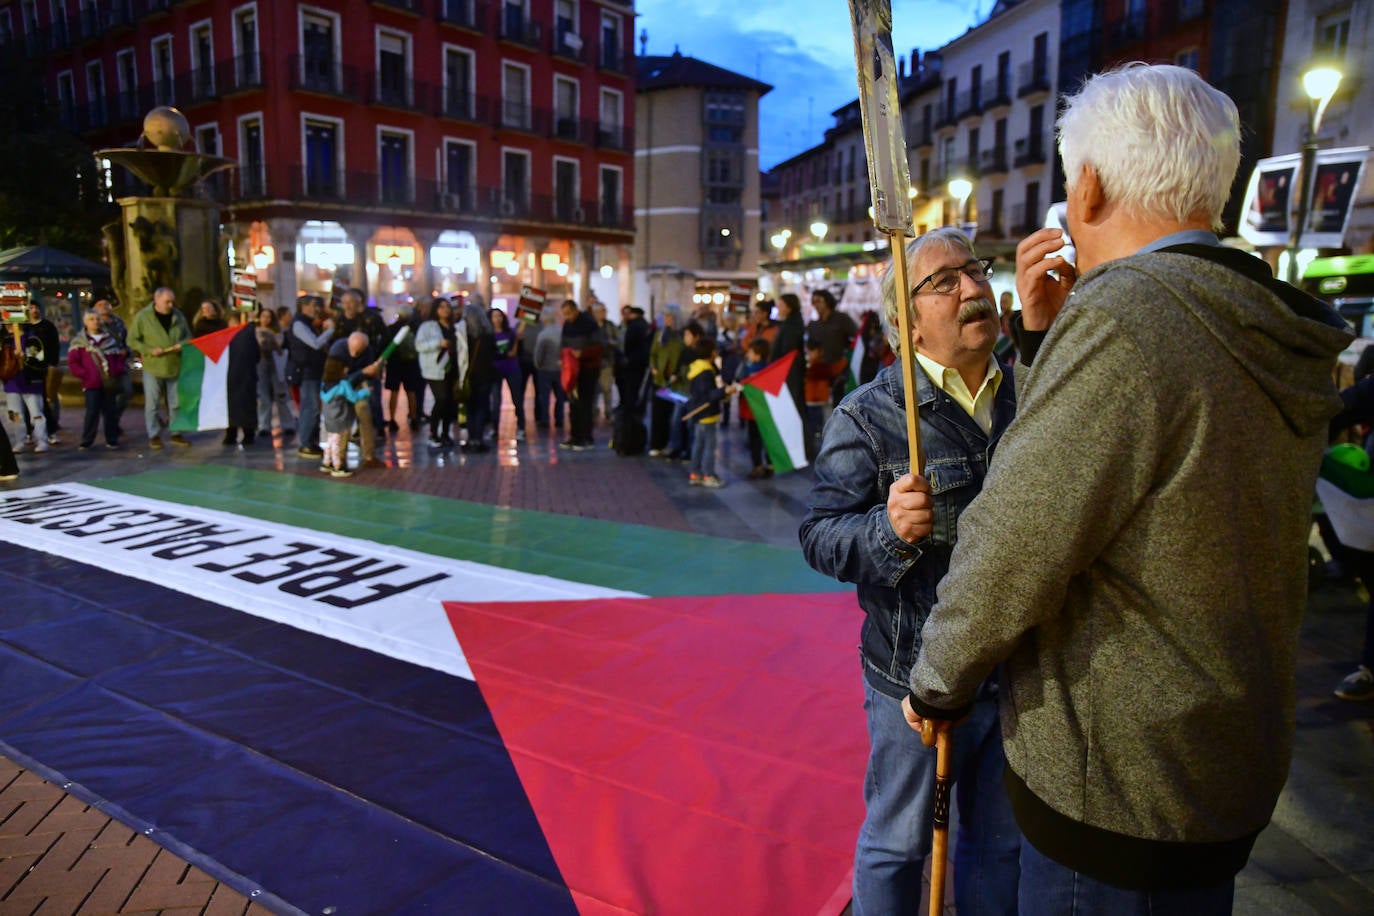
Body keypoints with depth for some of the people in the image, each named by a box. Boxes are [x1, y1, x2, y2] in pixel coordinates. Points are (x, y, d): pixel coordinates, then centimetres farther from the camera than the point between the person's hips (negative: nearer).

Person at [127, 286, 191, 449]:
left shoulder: (178, 316, 6)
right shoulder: (143, 316, -5)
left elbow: (188, 336, 16)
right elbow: (132, 340, -2)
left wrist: (182, 344, -6)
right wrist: (149, 350, -15)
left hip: (175, 367, 3)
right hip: (152, 368, -3)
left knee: (176, 403, 9)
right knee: (152, 403, 3)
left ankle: (176, 433, 20)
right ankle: (154, 436, 11)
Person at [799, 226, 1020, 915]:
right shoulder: (868, 416, -11)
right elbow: (820, 535, -16)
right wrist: (888, 529, -32)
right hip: (914, 673, -4)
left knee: (1001, 842, 23)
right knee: (896, 844, 15)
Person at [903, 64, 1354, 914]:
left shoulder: (1124, 319, -26)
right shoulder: (1275, 339, 4)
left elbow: (1007, 554, -25)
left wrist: (936, 685, -8)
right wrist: (1046, 336, 7)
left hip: (1117, 796, -8)